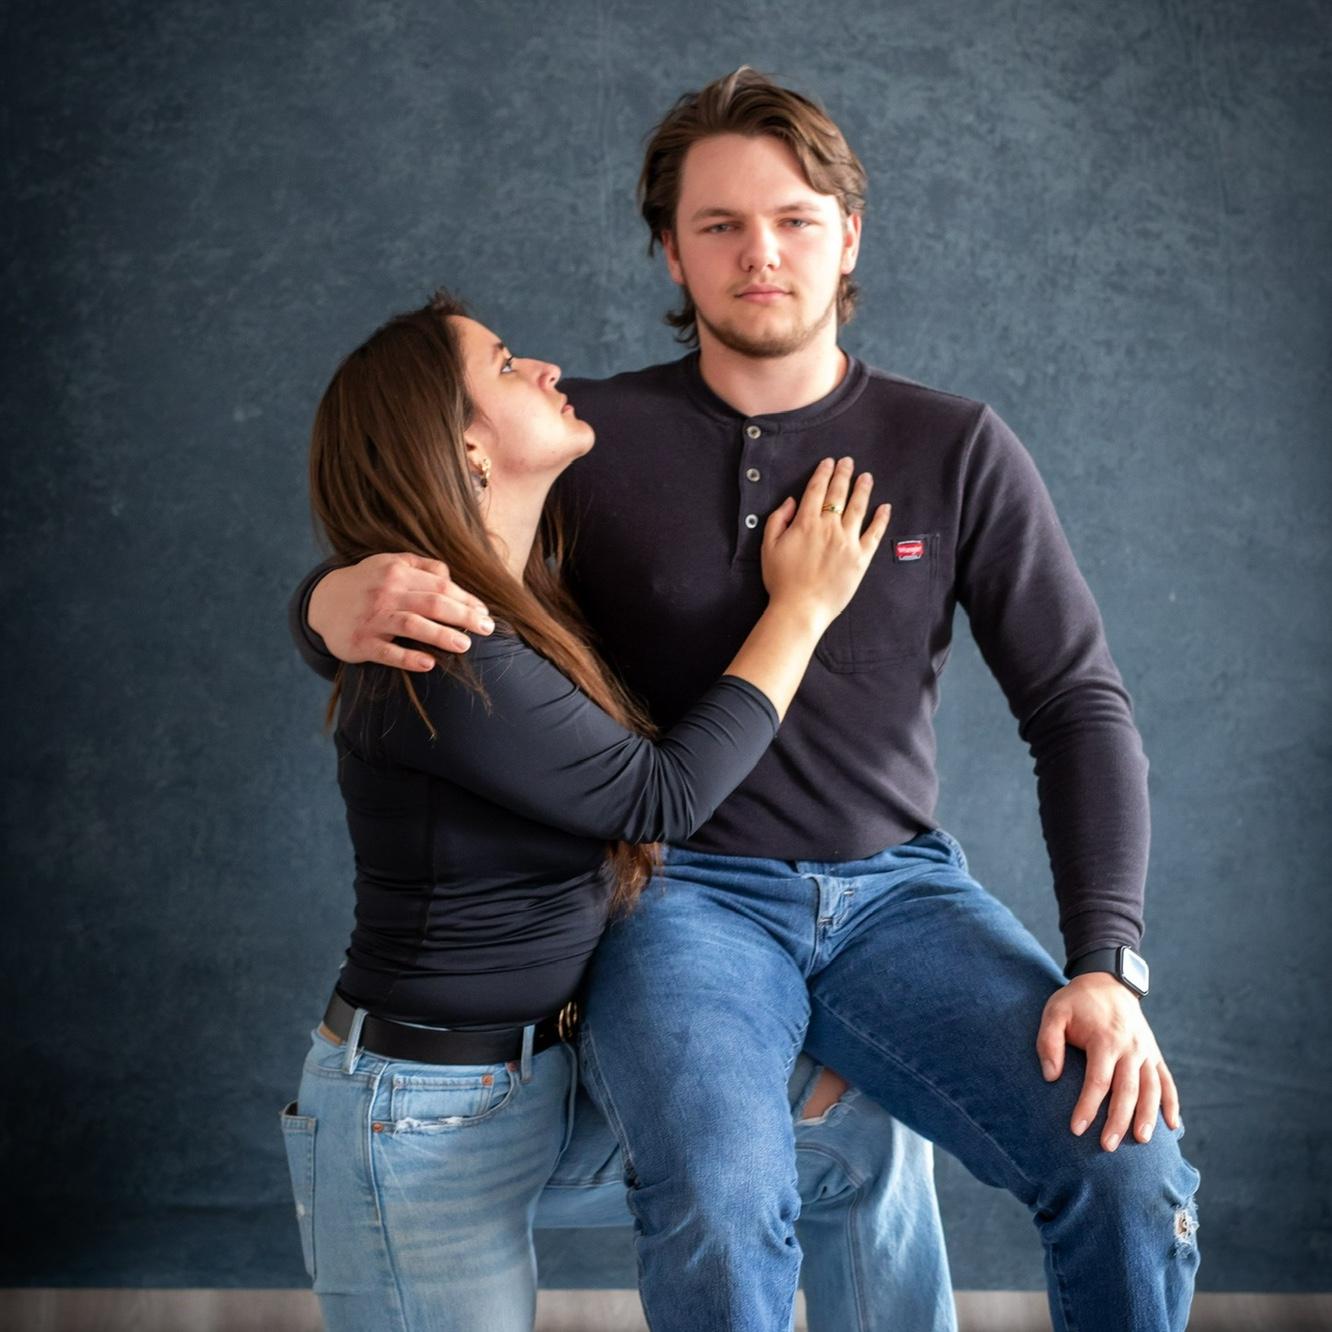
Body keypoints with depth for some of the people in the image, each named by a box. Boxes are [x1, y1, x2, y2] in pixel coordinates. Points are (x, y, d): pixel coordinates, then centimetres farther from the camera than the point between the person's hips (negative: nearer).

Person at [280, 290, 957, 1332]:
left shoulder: (528, 619, 6)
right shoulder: (438, 660, -23)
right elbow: (663, 794, -17)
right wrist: (803, 605, -9)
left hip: (551, 1084, 9)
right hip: (420, 1126, -9)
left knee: (871, 1141, 6)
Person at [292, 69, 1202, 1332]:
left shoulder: (958, 450, 3)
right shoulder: (594, 438, 1)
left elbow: (1079, 706, 3)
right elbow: (388, 589, 7)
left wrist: (1107, 965, -10)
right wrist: (338, 601, -20)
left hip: (896, 883, 2)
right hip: (682, 890, -1)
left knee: (1135, 1183, -20)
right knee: (720, 1200, -32)